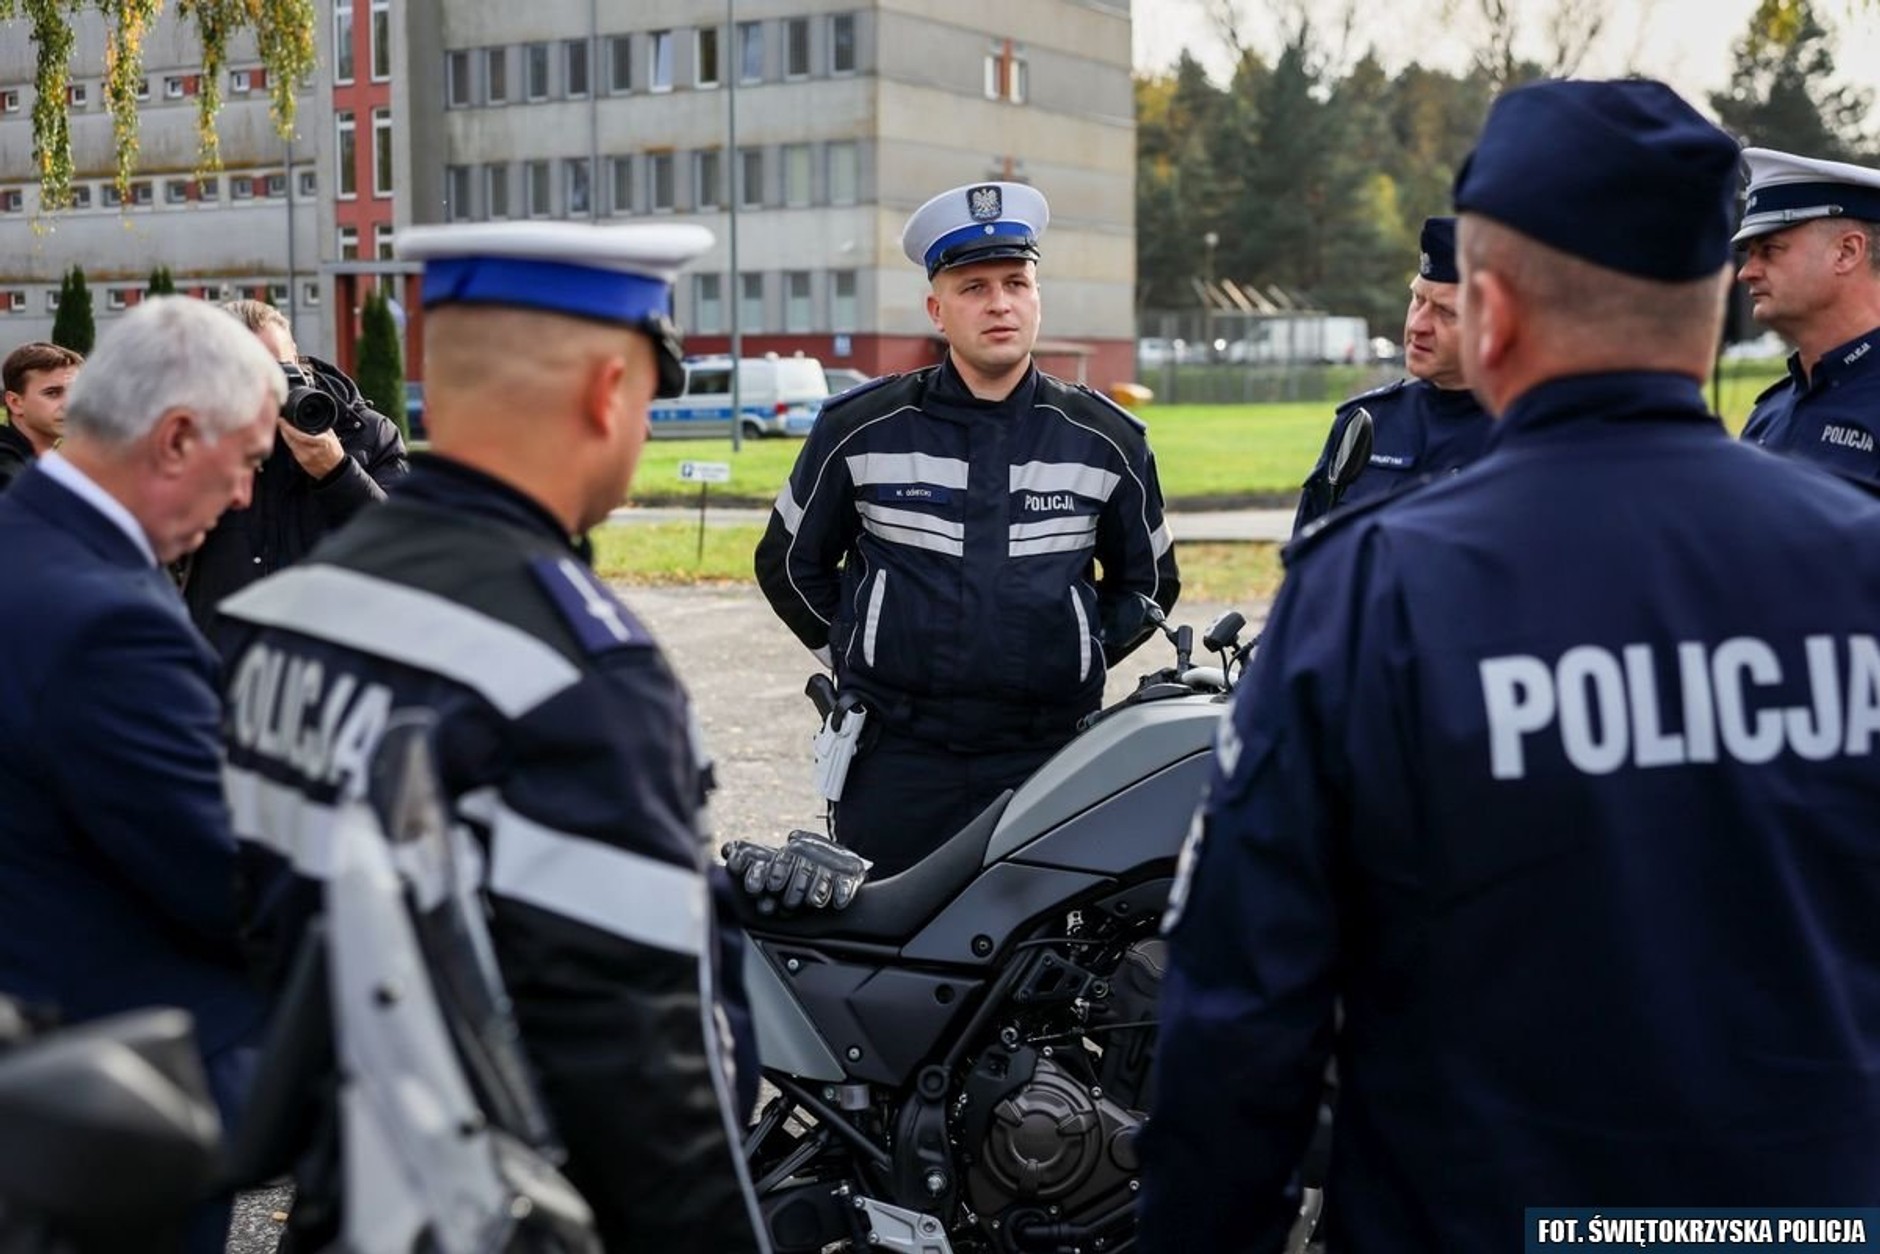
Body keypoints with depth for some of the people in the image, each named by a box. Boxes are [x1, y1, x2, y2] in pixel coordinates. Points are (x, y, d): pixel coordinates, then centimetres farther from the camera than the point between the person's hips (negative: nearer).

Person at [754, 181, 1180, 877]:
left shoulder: (1107, 441, 6)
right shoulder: (861, 428, 2)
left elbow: (1148, 579, 19)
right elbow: (789, 560, 14)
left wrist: (1081, 657, 8)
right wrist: (852, 654, 8)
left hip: (1050, 755, 1)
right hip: (896, 757, 0)